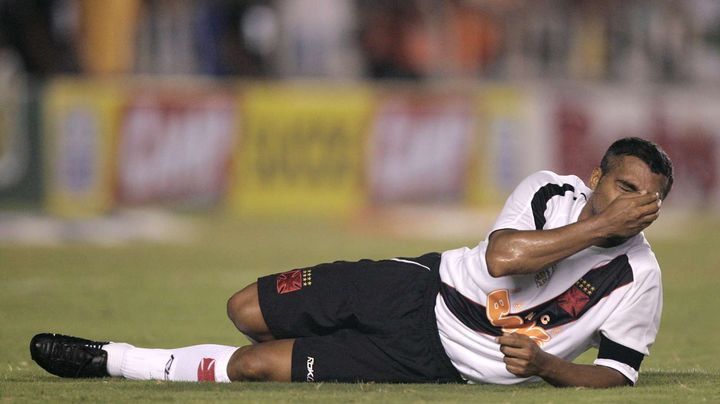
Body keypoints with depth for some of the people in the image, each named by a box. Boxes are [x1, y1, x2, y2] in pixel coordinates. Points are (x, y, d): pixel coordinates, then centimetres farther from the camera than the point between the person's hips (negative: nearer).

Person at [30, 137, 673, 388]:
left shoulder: (638, 283, -13)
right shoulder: (550, 192, -9)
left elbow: (618, 373, -7)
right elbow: (503, 256, -26)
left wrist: (544, 365, -24)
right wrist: (600, 226, -29)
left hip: (434, 364, -3)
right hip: (419, 289, 3)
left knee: (252, 364, -8)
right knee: (246, 313, 1)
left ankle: (112, 362, 8)